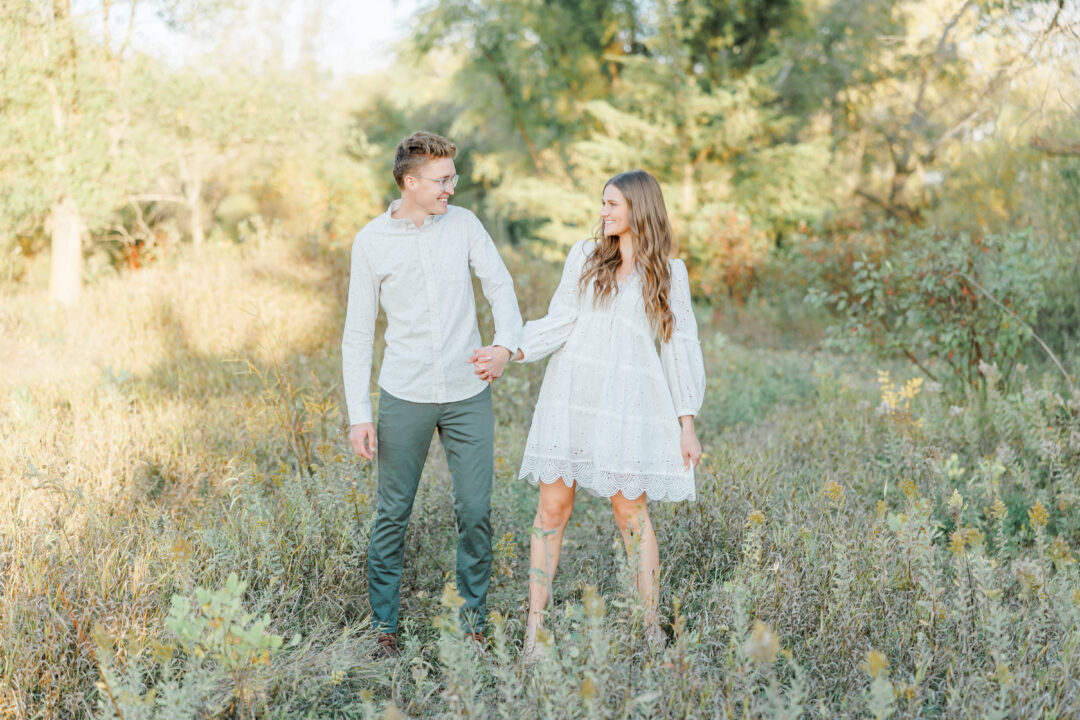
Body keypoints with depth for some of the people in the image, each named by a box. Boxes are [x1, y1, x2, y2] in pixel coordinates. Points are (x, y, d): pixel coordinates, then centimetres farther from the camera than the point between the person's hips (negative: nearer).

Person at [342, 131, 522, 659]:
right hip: (404, 397, -1)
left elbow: (500, 286, 0)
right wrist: (358, 414, -4)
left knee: (475, 510, 4)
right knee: (392, 515, 5)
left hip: (468, 395, 1)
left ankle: (473, 616, 21)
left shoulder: (464, 225, 3)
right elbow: (358, 332, 2)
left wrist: (505, 343, -22)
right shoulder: (371, 241, -1)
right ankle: (384, 626, 19)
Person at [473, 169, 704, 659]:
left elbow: (680, 347, 7)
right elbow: (560, 321, 4)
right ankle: (535, 626, 8)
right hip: (569, 395, 2)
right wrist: (510, 352, -11)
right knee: (553, 508, 1)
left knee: (630, 510, 0)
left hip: (627, 402, -2)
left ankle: (653, 627, 14)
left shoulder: (670, 272, 7)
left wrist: (687, 426, 5)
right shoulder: (585, 256, 11)